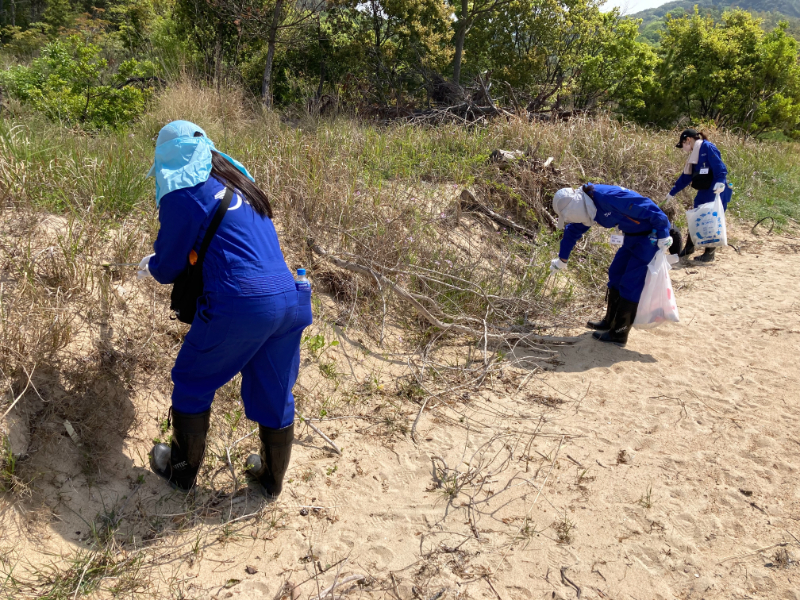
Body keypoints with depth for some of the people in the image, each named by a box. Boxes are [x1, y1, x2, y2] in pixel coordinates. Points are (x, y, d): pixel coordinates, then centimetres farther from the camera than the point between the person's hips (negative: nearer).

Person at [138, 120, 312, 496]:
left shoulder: (182, 195, -1)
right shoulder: (238, 182, 20)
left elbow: (167, 269, 6)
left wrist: (151, 267, 30)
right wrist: (163, 261, 40)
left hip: (239, 305, -6)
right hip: (289, 300, 7)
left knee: (192, 384, 18)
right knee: (274, 394, 20)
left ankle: (182, 472, 34)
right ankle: (272, 478, 38)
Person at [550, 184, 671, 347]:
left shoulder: (609, 197, -30)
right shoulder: (584, 206, 0)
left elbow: (649, 208, -27)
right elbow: (573, 231, 17)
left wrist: (663, 235, -21)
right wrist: (562, 259, 26)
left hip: (650, 235, -9)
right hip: (632, 236, 9)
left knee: (630, 284, -6)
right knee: (615, 274, 13)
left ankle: (618, 335, 1)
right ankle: (610, 322, 26)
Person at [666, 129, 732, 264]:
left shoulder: (707, 147, -10)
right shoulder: (694, 155, 17)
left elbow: (719, 167, -21)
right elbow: (685, 177, 24)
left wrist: (720, 182, -35)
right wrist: (672, 193, 29)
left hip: (717, 193, -9)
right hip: (703, 193, 9)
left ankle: (710, 253, 9)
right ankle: (689, 247, 27)